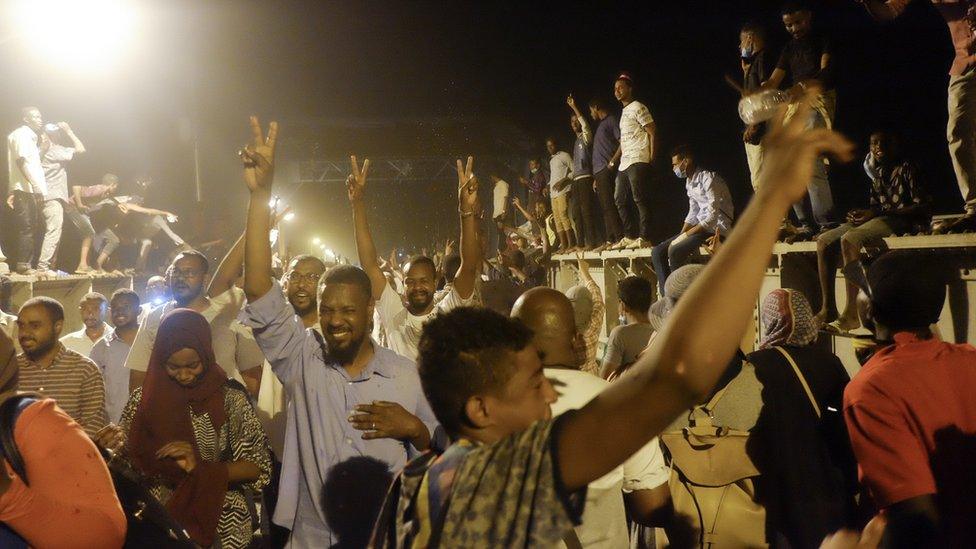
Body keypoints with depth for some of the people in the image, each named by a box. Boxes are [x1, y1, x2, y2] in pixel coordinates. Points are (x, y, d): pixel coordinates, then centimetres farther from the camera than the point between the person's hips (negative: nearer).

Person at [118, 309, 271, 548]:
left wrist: (201, 468, -20)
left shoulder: (230, 399, -8)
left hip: (221, 525, -1)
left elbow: (257, 467, -9)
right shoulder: (143, 399, -2)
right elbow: (127, 464, 7)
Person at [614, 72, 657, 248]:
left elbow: (653, 133, -10)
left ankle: (644, 238, -12)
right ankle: (631, 236, 14)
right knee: (620, 200, 9)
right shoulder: (624, 112, 22)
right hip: (624, 163, 10)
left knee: (641, 200, -11)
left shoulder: (637, 108, -4)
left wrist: (651, 160, -16)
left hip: (638, 162, -10)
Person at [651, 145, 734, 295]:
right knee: (657, 252, -4)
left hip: (717, 229, -9)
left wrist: (686, 235, -20)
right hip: (702, 227, 9)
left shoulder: (708, 178, -16)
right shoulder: (689, 182, 13)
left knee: (675, 251, -29)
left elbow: (712, 216, -22)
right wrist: (680, 236, 3)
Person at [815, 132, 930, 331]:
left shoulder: (906, 168, -3)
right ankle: (828, 309, -11)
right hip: (877, 219, 8)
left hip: (899, 221, -8)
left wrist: (876, 213, -16)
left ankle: (851, 313, -36)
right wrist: (861, 213, -4)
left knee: (848, 239, -33)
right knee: (824, 241, -7)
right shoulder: (876, 172, 19)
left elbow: (922, 206, -11)